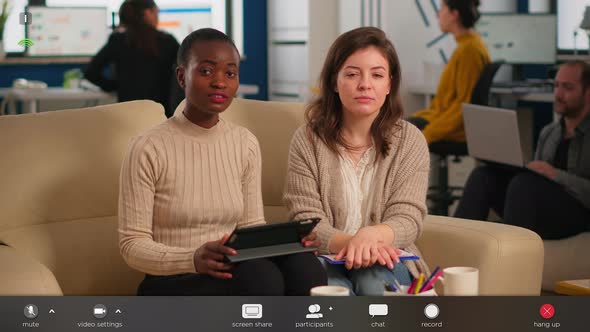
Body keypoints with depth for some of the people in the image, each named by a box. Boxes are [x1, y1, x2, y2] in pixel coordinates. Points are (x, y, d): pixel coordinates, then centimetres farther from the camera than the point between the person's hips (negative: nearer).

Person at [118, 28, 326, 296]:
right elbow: (133, 245, -9)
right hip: (172, 284, -5)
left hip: (233, 272, 5)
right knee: (260, 274, -34)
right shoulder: (149, 149, -7)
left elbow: (252, 225, 13)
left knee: (303, 264, -27)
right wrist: (193, 259, -28)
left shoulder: (245, 144, 10)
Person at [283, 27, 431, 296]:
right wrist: (348, 243, -26)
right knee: (332, 287, -35)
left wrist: (370, 235, -29)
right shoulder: (307, 140, 2)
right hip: (326, 257, -1)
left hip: (386, 262, 1)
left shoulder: (409, 140, 4)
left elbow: (407, 219, -4)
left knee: (373, 281, -34)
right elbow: (306, 220, -4)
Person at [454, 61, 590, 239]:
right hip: (541, 211, 7)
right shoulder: (548, 132, 20)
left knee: (523, 183, -32)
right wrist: (507, 164, 2)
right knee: (483, 176, -13)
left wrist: (557, 175, -22)